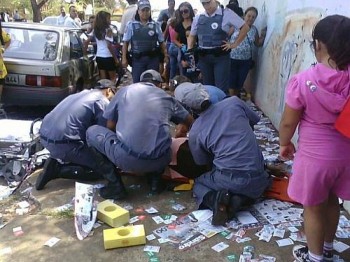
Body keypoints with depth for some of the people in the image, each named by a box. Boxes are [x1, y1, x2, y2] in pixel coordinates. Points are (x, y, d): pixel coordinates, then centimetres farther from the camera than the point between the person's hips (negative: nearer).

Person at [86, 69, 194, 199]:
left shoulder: (125, 90, 14)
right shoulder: (167, 97, 19)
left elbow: (110, 126, 19)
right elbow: (190, 121, 32)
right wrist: (182, 133, 53)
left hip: (126, 158, -3)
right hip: (159, 160, 4)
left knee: (92, 131, 22)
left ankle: (115, 183, 12)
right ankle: (155, 178, 15)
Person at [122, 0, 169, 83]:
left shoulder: (155, 25, 7)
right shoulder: (131, 25, 2)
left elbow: (161, 42, 12)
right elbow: (126, 42, 3)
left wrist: (166, 55, 7)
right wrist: (124, 58, -3)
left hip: (153, 58, 1)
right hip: (138, 59, -1)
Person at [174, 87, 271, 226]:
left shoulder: (195, 132, 1)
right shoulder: (234, 102, 3)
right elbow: (255, 120, 21)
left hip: (227, 179, -1)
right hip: (256, 179, 1)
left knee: (198, 183, 30)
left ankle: (214, 199, -3)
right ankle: (240, 199, 5)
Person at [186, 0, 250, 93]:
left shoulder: (226, 13, -5)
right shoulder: (198, 18, 8)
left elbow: (245, 27, -3)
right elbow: (192, 36, 18)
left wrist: (234, 44, -6)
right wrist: (190, 50, 1)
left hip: (221, 56, -4)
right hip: (203, 57, 4)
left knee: (221, 89, -4)